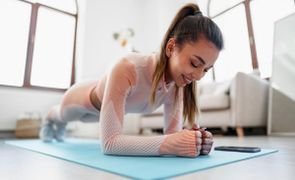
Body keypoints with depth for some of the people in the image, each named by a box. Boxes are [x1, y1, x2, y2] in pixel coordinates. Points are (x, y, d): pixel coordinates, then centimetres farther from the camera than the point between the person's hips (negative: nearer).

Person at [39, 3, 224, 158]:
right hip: (86, 96, -4)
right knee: (62, 115, 35)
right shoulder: (127, 69, -49)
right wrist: (166, 143, -62)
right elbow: (109, 142, -50)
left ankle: (60, 125, 77)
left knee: (83, 119, 40)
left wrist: (192, 141, -49)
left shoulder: (178, 82, -30)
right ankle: (50, 118, 74)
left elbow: (173, 133, -28)